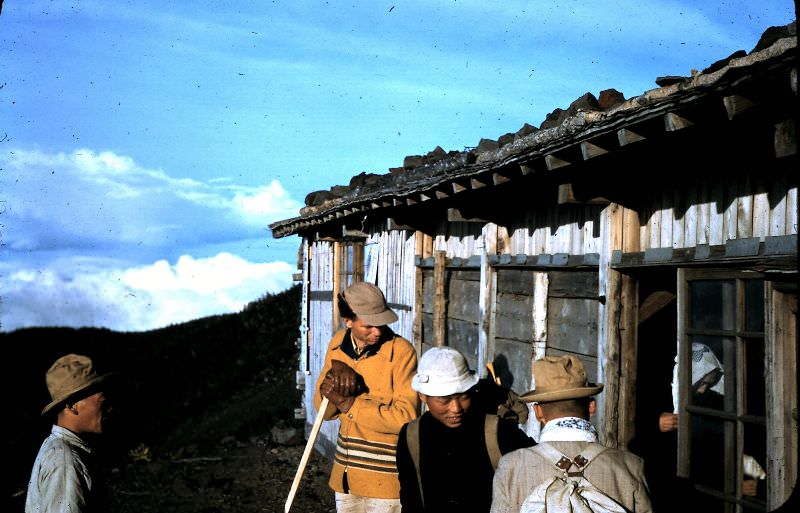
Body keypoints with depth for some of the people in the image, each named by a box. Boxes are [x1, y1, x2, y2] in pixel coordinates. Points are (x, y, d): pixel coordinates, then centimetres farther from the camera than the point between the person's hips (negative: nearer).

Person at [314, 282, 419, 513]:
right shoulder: (338, 344, 2)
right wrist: (335, 370, -16)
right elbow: (323, 411, 3)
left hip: (386, 478, -5)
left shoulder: (401, 351, -16)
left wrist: (349, 404, -22)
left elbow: (406, 417, -22)